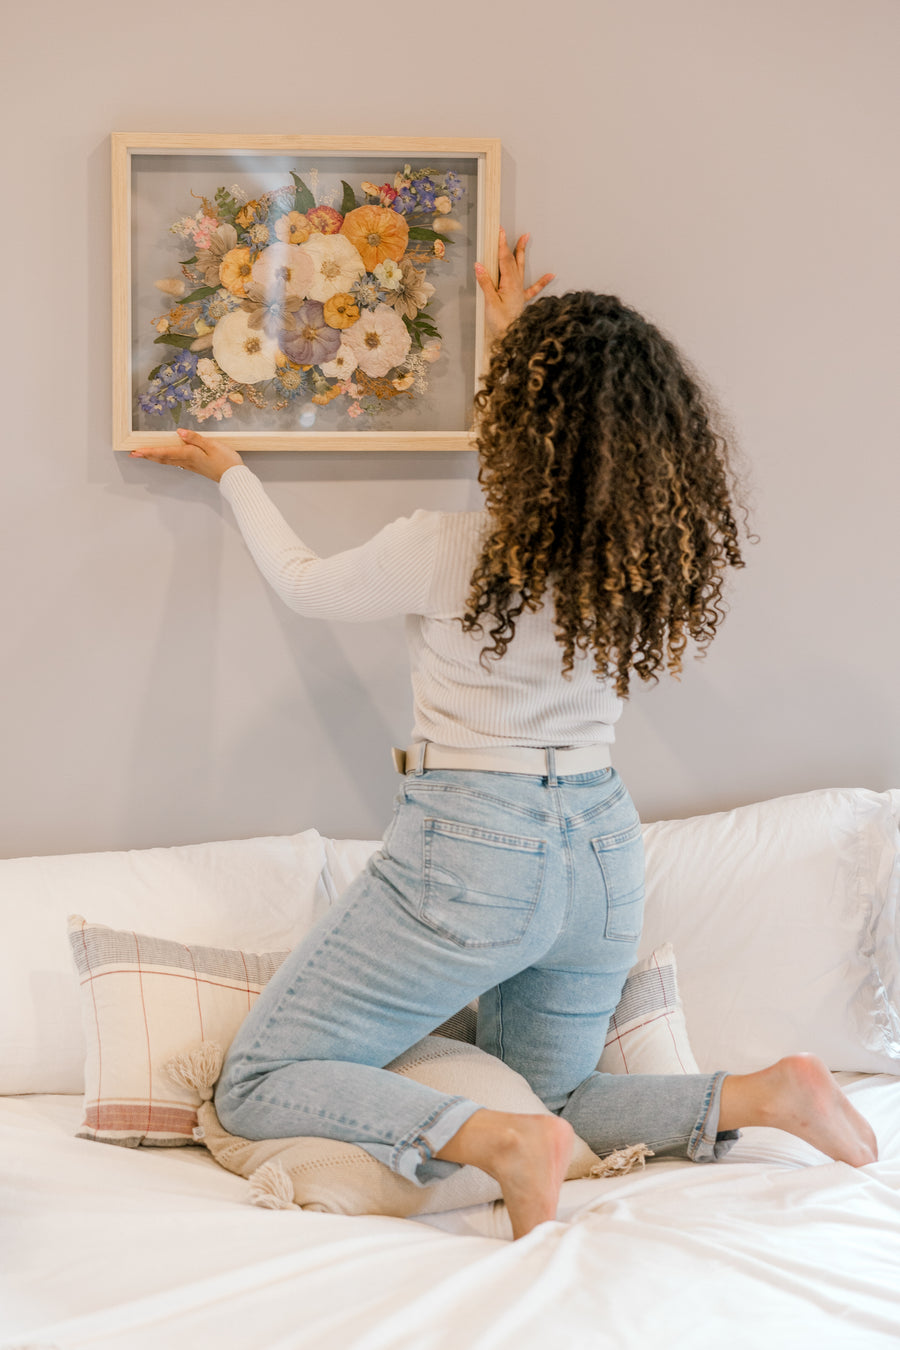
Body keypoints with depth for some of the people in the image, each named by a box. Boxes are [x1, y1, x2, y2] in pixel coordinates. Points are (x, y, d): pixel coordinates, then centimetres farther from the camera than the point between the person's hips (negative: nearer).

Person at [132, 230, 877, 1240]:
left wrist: (228, 473, 19)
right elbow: (584, 447, 22)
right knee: (551, 1100, 25)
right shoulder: (665, 549, -3)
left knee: (257, 1088, 1)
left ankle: (495, 1140, -22)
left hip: (470, 858, -6)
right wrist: (521, 345, 32)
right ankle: (762, 1093, 1)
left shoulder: (442, 552, -18)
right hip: (602, 855, 7)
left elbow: (304, 584, 4)